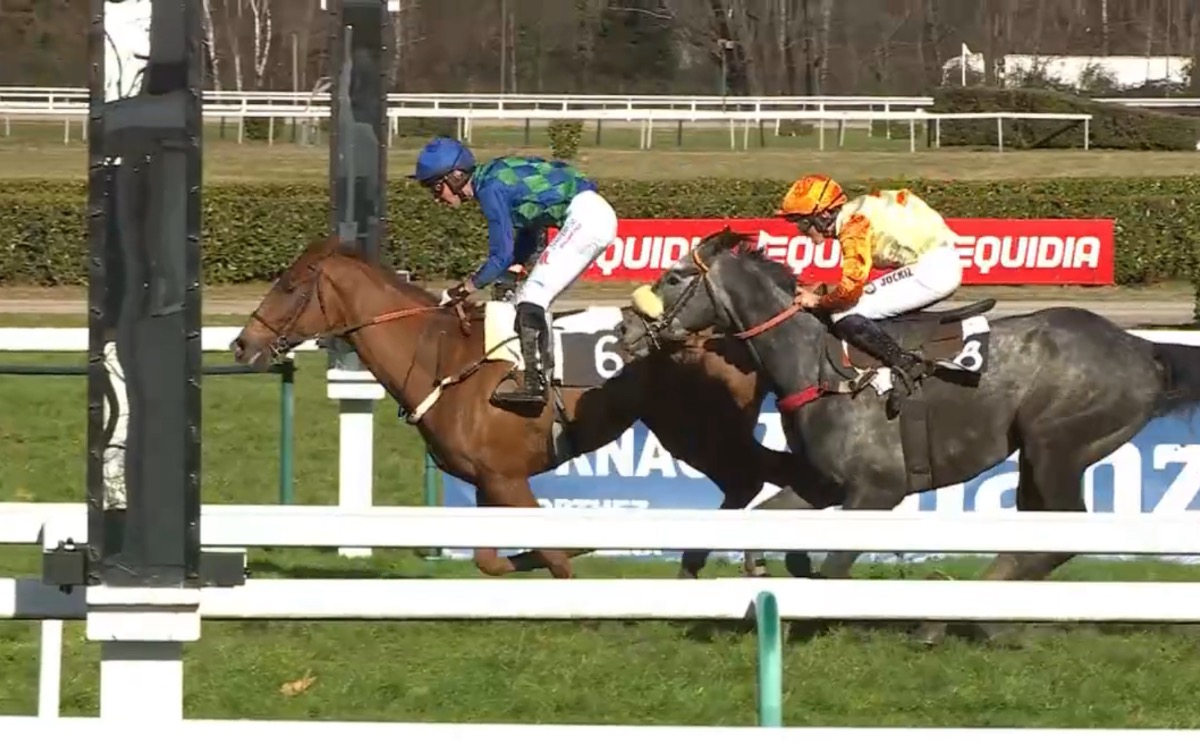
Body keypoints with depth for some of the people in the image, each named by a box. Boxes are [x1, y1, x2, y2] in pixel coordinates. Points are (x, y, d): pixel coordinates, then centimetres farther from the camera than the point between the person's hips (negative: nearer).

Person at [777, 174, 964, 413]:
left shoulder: (854, 224, -14)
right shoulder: (856, 212, 14)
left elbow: (852, 285, -20)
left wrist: (818, 302, -5)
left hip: (932, 269, -10)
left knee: (844, 315, -11)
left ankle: (905, 365, -19)